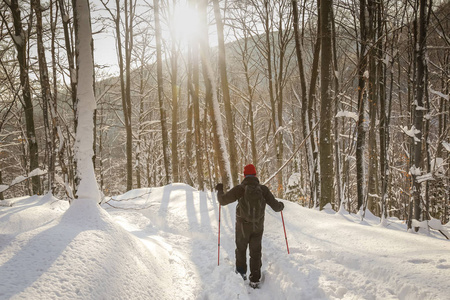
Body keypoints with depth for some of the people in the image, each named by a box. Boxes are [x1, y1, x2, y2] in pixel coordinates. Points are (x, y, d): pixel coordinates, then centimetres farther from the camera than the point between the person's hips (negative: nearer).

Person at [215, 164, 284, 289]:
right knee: (255, 252, 16)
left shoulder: (240, 188, -18)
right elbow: (275, 206, -6)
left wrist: (219, 190, 4)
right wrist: (281, 205, 19)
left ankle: (242, 272, 40)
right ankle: (255, 280, 18)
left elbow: (223, 200, -17)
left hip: (243, 226, -2)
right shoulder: (263, 189, -10)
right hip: (258, 226, 2)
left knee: (241, 248, 23)